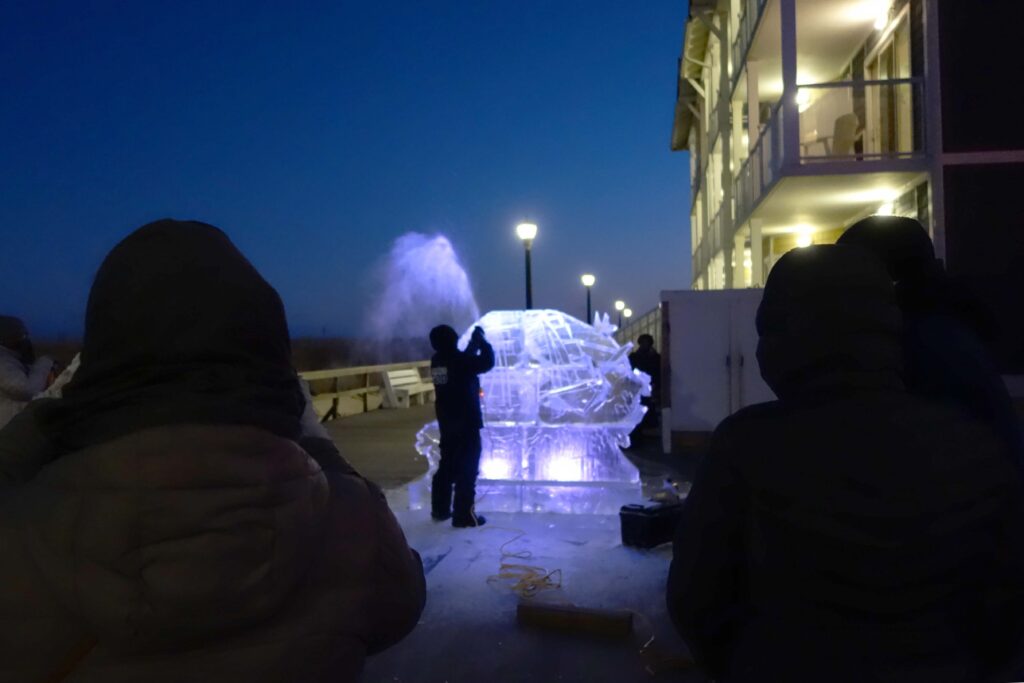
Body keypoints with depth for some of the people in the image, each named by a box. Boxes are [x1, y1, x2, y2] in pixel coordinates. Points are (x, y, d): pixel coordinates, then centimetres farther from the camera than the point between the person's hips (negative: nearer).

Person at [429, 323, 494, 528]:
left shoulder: (437, 361, 6)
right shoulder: (458, 360, -18)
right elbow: (486, 362, -11)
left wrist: (474, 342, 20)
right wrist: (481, 340, 1)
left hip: (447, 423, 8)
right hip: (467, 422, -8)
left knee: (447, 465, 17)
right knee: (467, 469, -3)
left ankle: (440, 509, 25)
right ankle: (464, 514, -2)